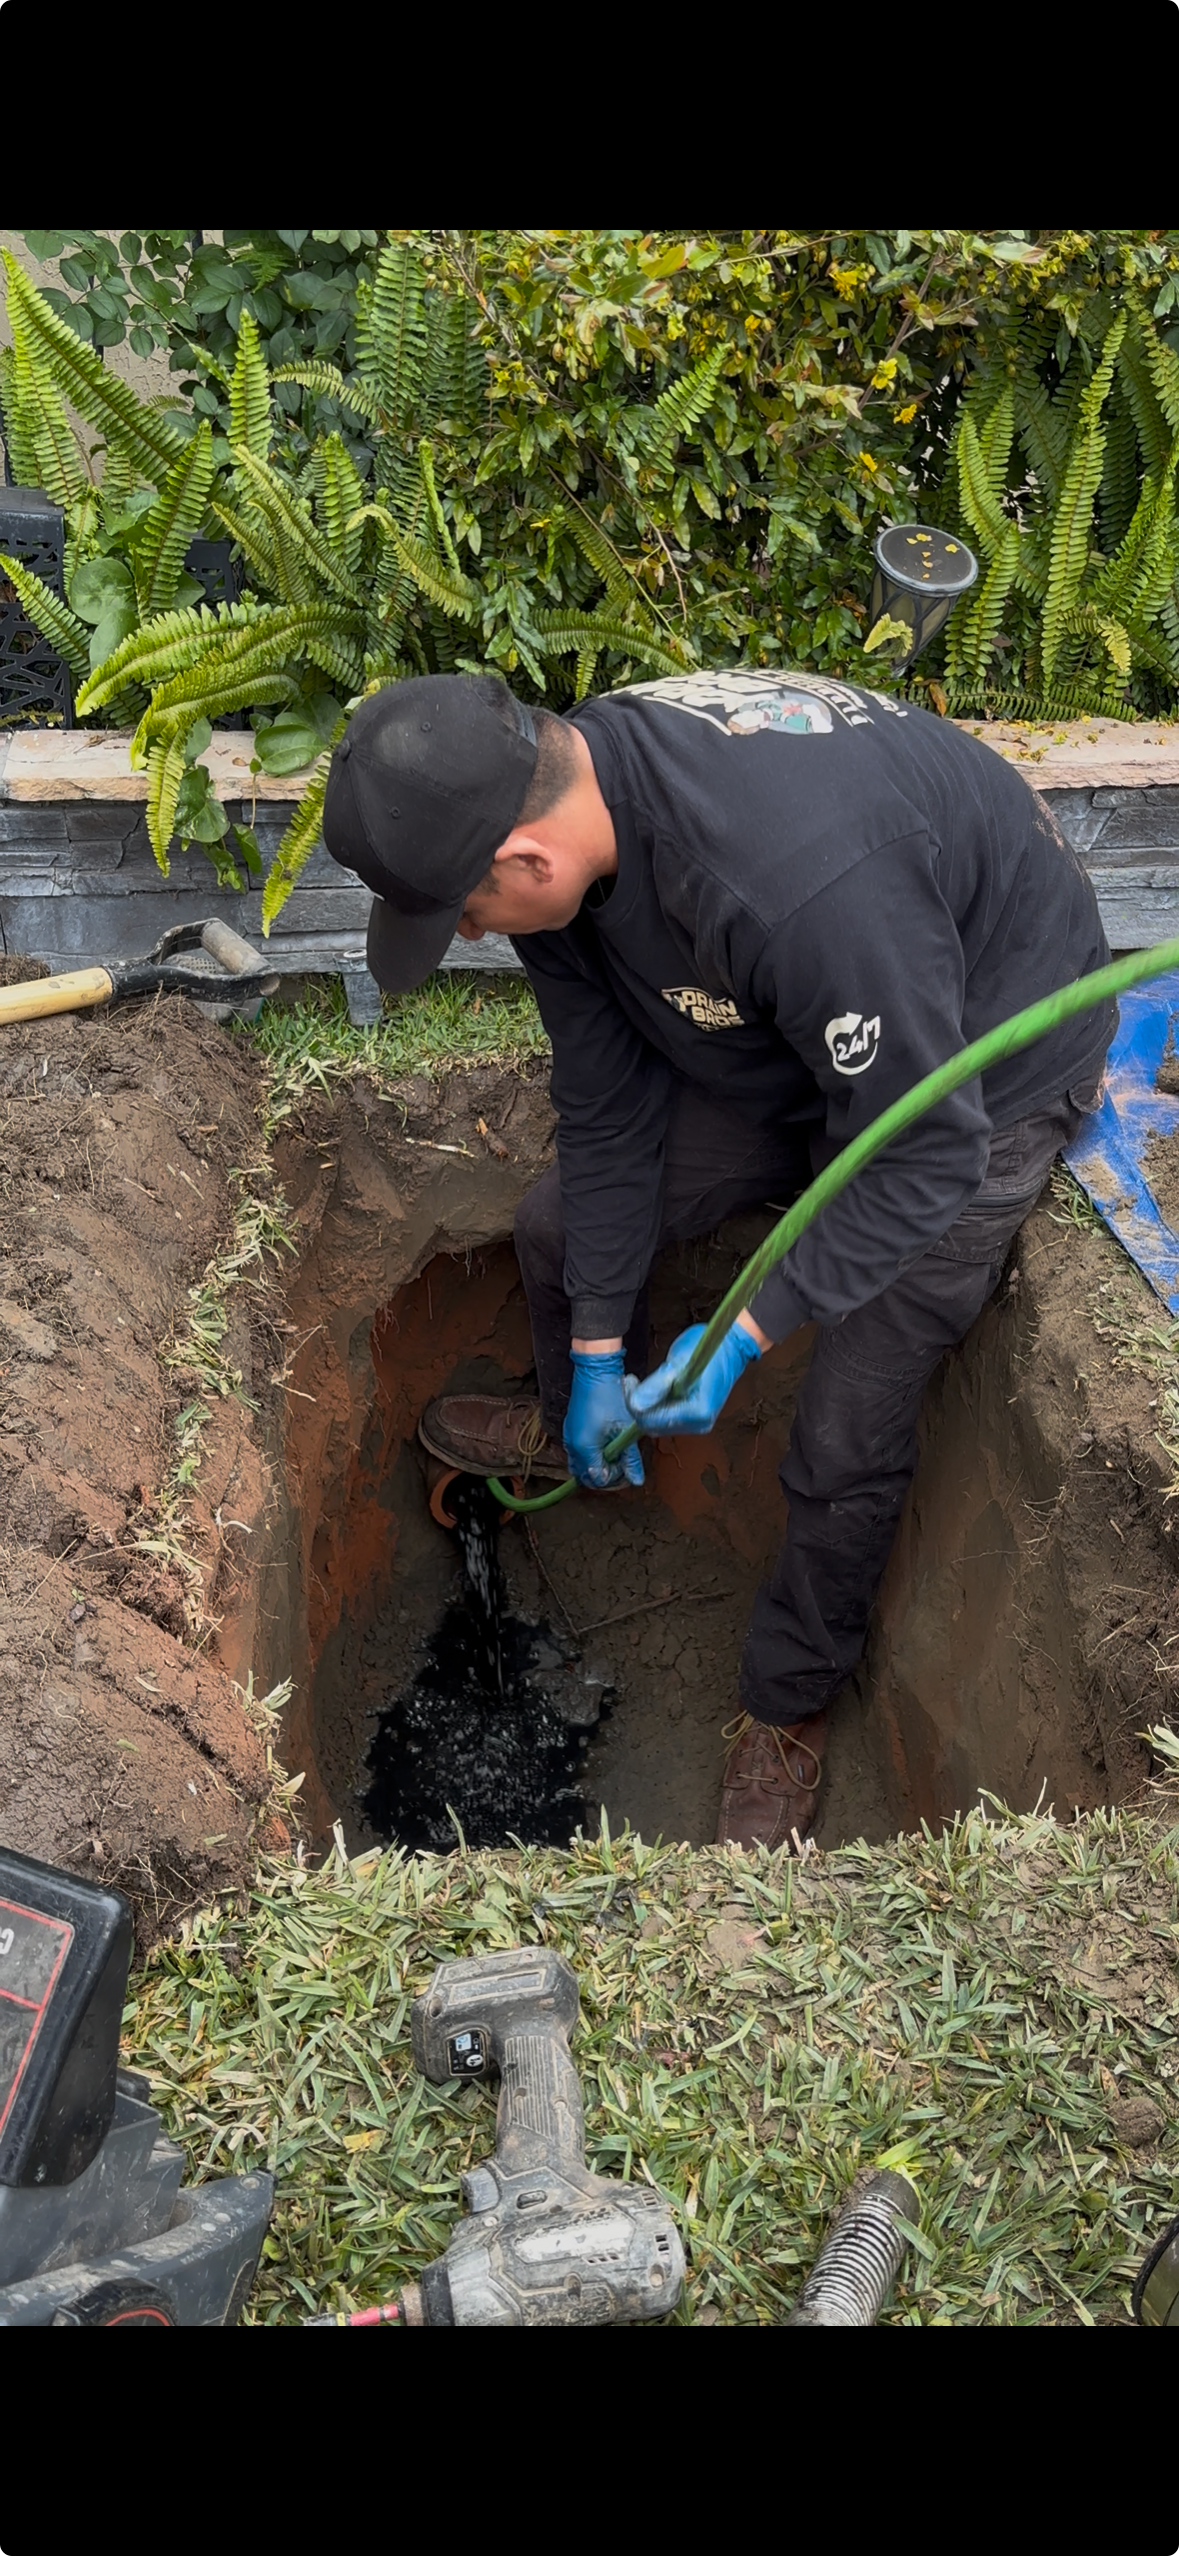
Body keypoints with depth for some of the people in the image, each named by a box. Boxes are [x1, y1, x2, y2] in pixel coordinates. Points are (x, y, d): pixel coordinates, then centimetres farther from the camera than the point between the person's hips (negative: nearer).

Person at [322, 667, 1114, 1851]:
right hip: (782, 1036, 7)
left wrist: (746, 1333, -30)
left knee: (845, 1444, -5)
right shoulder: (550, 805, -18)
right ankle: (582, 1422, 45)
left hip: (969, 1085, -7)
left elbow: (924, 1154, -32)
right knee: (562, 1222, 11)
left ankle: (789, 1708, 24)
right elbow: (607, 1109, -7)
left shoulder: (799, 884, -45)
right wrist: (598, 1350, -2)